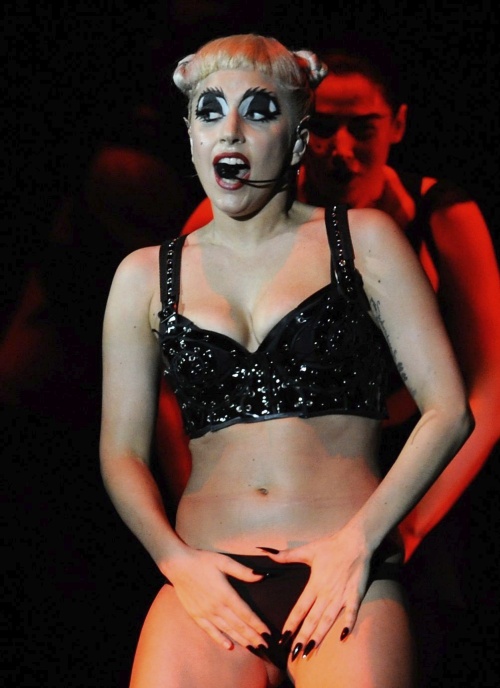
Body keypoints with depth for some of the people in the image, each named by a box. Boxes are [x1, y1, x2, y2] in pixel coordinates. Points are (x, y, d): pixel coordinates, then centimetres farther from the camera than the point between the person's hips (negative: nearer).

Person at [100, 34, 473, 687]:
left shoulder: (363, 240, 8)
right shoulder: (145, 276, 13)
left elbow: (448, 410, 4)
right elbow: (122, 452, 12)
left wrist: (359, 540, -7)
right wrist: (179, 561, -5)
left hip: (349, 578, -1)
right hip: (207, 581, 1)